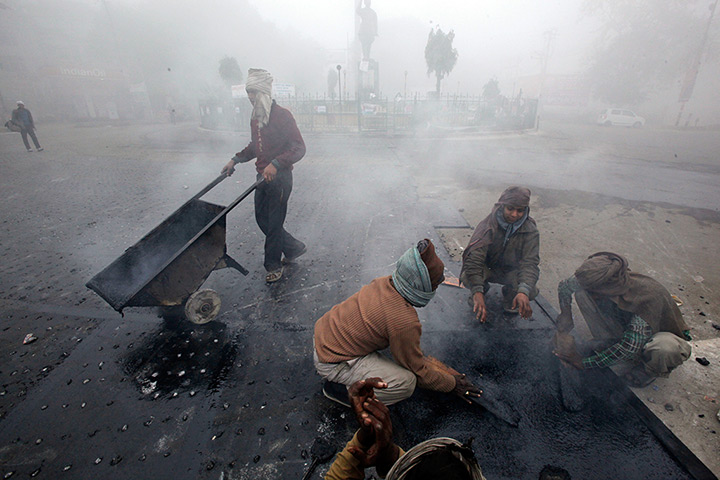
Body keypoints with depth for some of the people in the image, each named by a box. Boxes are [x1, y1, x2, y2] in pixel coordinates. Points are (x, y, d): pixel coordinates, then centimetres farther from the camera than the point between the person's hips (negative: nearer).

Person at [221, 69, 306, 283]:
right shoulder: (255, 117, 12)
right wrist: (235, 160, 14)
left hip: (279, 177, -8)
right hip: (262, 176, 9)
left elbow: (299, 147, -20)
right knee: (262, 218, 14)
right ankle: (294, 247, 32)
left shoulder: (282, 115, -14)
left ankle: (274, 265, 21)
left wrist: (275, 164, -30)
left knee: (274, 222, 2)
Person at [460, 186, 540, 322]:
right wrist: (477, 292, -46)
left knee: (531, 291, -27)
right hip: (487, 269, -1)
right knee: (467, 277, -32)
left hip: (512, 272, 1)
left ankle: (510, 293, 11)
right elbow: (473, 259, -34)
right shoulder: (488, 225, -24)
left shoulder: (530, 231, -16)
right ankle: (483, 288, 7)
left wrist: (523, 291, -46)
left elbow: (530, 263, -26)